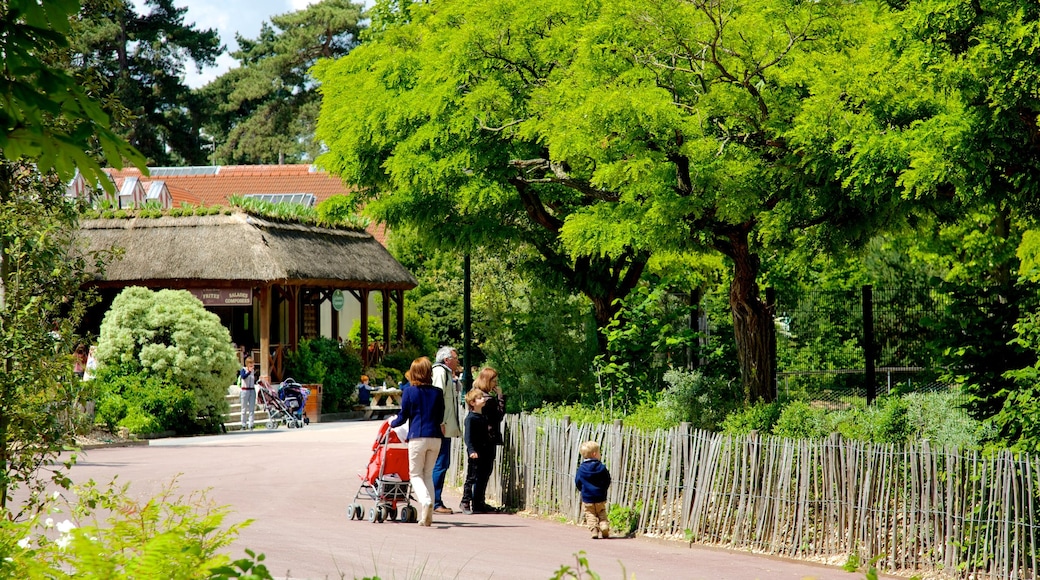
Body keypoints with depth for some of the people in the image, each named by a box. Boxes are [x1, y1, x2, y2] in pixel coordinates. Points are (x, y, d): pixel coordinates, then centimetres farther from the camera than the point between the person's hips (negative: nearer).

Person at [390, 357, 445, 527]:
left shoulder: (409, 392, -4)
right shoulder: (437, 392, 5)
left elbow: (403, 417, 1)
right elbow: (440, 419, 13)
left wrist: (392, 423, 22)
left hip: (417, 437, -3)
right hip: (435, 437, 3)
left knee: (415, 474, 6)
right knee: (428, 475, 13)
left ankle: (425, 500, -23)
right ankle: (426, 516, 6)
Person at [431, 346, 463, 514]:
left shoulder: (448, 374, 22)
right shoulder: (440, 371, -10)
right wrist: (440, 423, -22)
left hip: (446, 428, 11)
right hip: (442, 428, -11)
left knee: (443, 464, 11)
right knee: (441, 464, -10)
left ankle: (436, 502, 15)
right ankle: (435, 502, -9)